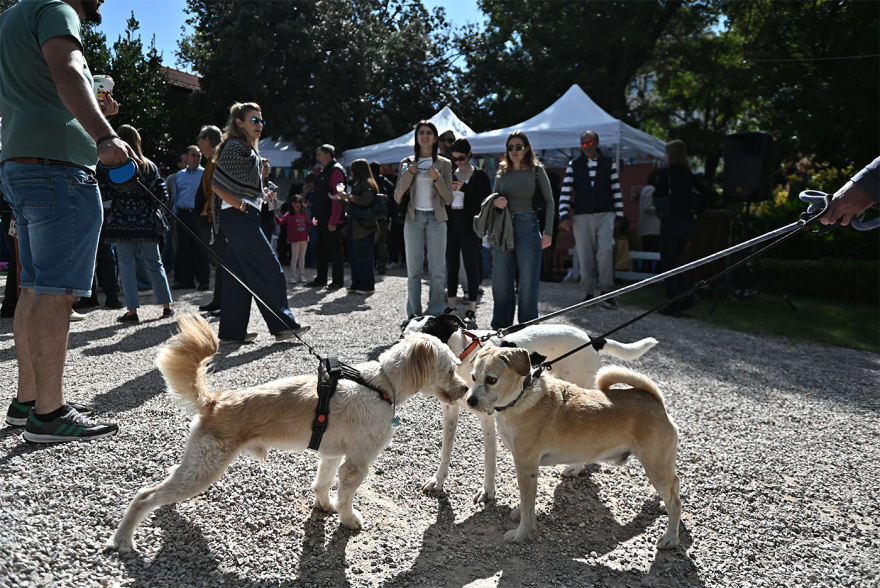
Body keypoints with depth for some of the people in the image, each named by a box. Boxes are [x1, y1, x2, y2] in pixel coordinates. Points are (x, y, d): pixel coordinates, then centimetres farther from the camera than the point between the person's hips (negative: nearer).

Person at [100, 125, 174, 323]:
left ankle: (132, 310, -1)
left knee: (127, 264, 2)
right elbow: (162, 197, 1)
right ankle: (166, 306, 13)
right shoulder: (150, 166, 4)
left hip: (121, 223, -2)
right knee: (154, 264, 11)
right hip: (145, 223, 2)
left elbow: (104, 193, -9)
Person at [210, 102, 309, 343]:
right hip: (240, 217, -10)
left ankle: (232, 331, 14)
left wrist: (262, 195, 11)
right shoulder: (236, 146, -10)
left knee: (239, 274, 9)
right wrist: (240, 204, -15)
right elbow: (217, 184, -16)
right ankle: (283, 325, 0)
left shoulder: (248, 149, 20)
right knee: (270, 269, -6)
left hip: (243, 218, 10)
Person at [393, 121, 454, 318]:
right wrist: (409, 173, -7)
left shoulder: (444, 164, 7)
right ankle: (413, 314, 10)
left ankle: (436, 314, 7)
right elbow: (397, 197, 4)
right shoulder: (407, 163, 9)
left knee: (437, 269, -1)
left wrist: (437, 179, -11)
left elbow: (449, 199, 3)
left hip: (436, 219, -1)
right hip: (414, 218, 1)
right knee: (413, 269, 2)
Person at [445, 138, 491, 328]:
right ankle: (451, 306, 16)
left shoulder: (480, 176, 2)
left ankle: (471, 310, 1)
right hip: (451, 225, 4)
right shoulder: (450, 175, 12)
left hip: (469, 226, -4)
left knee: (471, 266, -3)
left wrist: (464, 188, -16)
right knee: (451, 266, 7)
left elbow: (485, 201, -9)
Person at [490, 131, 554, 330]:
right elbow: (494, 196, 20)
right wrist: (495, 202, -5)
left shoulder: (536, 170, 2)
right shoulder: (502, 171, 11)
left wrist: (548, 232, -3)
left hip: (528, 226, -3)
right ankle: (500, 327, 16)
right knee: (501, 280, 4)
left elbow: (549, 201, 4)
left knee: (528, 280, -1)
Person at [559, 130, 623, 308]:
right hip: (581, 216, 1)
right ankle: (590, 291, 13)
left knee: (606, 250, -15)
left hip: (605, 215, -1)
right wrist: (564, 216, -6)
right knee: (585, 255, 2)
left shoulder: (609, 163, 8)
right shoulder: (573, 164, 7)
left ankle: (606, 291, -7)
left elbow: (616, 190, 10)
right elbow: (566, 191, 3)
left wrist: (619, 215, 6)